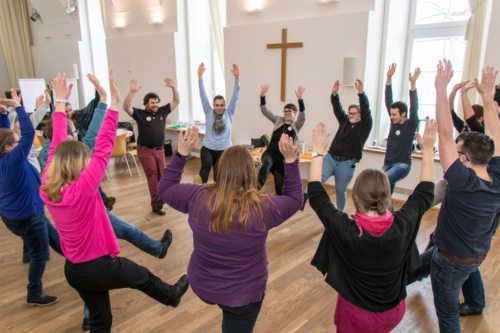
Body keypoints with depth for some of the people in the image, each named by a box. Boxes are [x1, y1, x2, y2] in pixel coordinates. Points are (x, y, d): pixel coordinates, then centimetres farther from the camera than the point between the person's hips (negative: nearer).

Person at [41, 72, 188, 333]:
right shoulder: (82, 190, -29)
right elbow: (103, 149, -31)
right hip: (99, 267, -6)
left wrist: (60, 101, 2)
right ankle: (172, 295, 52)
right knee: (142, 276, 24)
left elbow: (57, 146, -2)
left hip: (73, 269, 6)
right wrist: (114, 104, -31)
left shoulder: (46, 189, -10)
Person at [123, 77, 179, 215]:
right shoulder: (140, 113, -6)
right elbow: (126, 107, -21)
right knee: (152, 174, -12)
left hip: (159, 150, 4)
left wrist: (173, 87, -12)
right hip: (145, 150, -4)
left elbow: (176, 102, 3)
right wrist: (132, 92, -35)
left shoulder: (162, 111, 3)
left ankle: (159, 199, 30)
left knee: (161, 175, 11)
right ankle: (156, 203, -10)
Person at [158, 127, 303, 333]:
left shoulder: (198, 197, -21)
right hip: (244, 293, -1)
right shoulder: (262, 208, -26)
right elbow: (295, 199, -6)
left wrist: (181, 153, -5)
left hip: (202, 285, 1)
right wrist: (290, 160, -8)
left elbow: (165, 187, -2)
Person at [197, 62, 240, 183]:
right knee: (206, 163, -31)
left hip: (224, 150, 1)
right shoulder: (209, 113, 0)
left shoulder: (229, 113, 0)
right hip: (208, 148, -1)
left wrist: (237, 78, -22)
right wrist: (200, 76, -18)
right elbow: (203, 96, -8)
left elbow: (235, 97, -9)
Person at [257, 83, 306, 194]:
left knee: (279, 186, 7)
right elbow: (264, 111, 2)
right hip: (270, 152, 1)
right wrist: (263, 95, -12)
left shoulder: (296, 125, 0)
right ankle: (258, 185, -46)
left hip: (284, 157, -1)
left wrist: (300, 99, -35)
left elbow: (303, 114, -20)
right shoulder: (278, 121, 8)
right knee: (267, 163, -37)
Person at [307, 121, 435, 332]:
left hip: (357, 315, -2)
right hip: (394, 313, 3)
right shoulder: (402, 225, -23)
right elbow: (425, 193, -4)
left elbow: (316, 195, -16)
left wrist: (319, 152, -10)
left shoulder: (345, 230, -30)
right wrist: (428, 150, 3)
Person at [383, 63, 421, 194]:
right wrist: (389, 78, -5)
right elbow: (388, 101, 2)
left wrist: (413, 83, -31)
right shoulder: (394, 121, 5)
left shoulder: (411, 124, -8)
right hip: (387, 164, 6)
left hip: (402, 165, -6)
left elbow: (414, 107, -22)